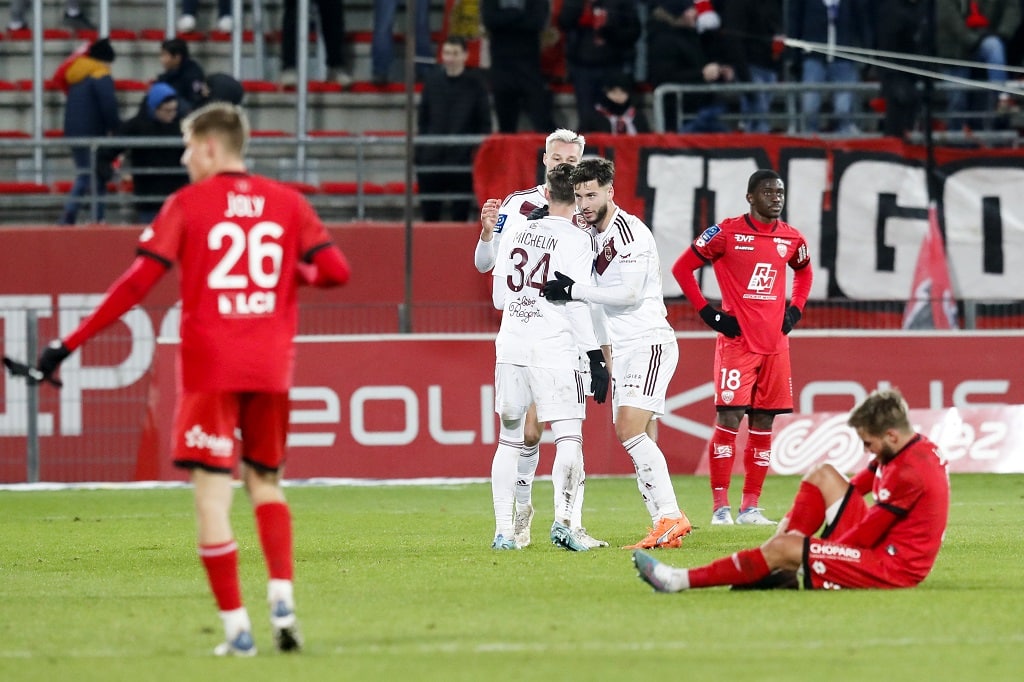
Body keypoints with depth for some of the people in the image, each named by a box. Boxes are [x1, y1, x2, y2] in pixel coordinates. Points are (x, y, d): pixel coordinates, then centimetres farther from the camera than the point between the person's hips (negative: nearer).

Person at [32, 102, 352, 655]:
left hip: (210, 367, -4)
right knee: (265, 481, 19)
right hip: (271, 366, 4)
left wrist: (71, 343, -4)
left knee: (212, 494, -2)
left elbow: (138, 282, -7)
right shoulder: (287, 202, 7)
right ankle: (282, 594, -1)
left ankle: (236, 625, -7)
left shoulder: (188, 204, -2)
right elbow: (336, 271, 2)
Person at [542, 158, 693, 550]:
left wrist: (574, 290, -16)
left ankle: (670, 517, -20)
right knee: (640, 443, 5)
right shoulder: (593, 235, 13)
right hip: (622, 351, 9)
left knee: (631, 430, -19)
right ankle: (666, 525, 5)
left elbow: (629, 293, -20)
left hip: (649, 344, -9)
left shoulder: (629, 232, -13)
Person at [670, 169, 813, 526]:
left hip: (775, 342, 5)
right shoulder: (727, 233, -6)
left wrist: (795, 310, 13)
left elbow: (804, 272, 29)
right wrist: (708, 312, -6)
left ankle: (751, 507, 12)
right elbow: (682, 268, -1)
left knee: (763, 423, 6)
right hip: (737, 340, -5)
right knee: (729, 418, -11)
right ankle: (720, 507, -8)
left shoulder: (792, 239, 9)